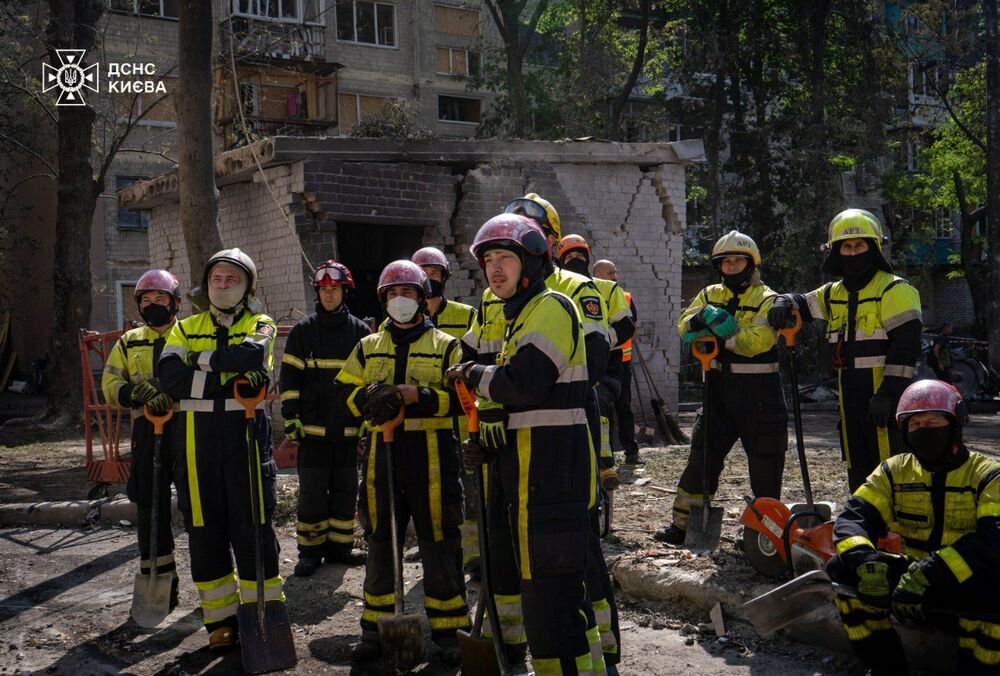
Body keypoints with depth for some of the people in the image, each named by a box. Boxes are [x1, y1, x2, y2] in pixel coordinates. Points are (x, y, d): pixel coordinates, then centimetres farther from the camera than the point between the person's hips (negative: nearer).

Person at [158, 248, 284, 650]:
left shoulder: (261, 326, 7)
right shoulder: (186, 328, 14)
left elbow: (249, 356, -19)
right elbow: (169, 377, -6)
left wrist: (201, 361, -8)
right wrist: (227, 378, -12)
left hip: (244, 432, -3)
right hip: (195, 436, 3)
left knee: (252, 526, -2)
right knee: (204, 529, 6)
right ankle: (220, 619, 17)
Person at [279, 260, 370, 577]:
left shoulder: (360, 331, 6)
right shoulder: (303, 331, 2)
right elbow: (289, 376, 2)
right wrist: (290, 418, -5)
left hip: (348, 428, 2)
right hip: (313, 426, -2)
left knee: (345, 490, 9)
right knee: (312, 492, 1)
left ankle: (338, 546, 20)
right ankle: (310, 551, 10)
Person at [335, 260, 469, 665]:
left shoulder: (445, 346, 5)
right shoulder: (368, 347, 15)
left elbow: (460, 398, -7)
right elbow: (344, 394, 8)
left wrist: (409, 394, -18)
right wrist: (372, 395, -13)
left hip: (433, 454, -3)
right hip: (383, 453, 3)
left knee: (440, 546, 1)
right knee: (380, 544, 9)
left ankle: (448, 632, 11)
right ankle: (375, 630, 20)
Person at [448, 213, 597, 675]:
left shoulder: (551, 308, -10)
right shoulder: (520, 317, 22)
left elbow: (524, 385, -24)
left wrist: (473, 374, -6)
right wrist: (487, 446, 11)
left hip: (550, 472, -11)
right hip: (521, 467, 11)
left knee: (549, 590, -12)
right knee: (508, 571, 20)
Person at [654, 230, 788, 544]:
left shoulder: (767, 300, -5)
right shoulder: (710, 295, 12)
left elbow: (756, 341, -21)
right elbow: (685, 325, -1)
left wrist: (713, 336, -21)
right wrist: (705, 316, -22)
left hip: (759, 397, -4)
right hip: (719, 392, 4)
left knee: (765, 464, 4)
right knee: (702, 457, 5)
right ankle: (682, 523, 13)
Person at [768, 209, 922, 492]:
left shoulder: (894, 289, -8)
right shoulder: (834, 293, 14)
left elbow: (907, 344, -15)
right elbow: (803, 303, 28)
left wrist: (888, 393, -21)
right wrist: (784, 303, 2)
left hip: (884, 395, -7)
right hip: (850, 393, 8)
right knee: (858, 469, 14)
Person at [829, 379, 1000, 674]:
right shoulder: (895, 471, 4)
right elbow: (853, 518, -8)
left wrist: (928, 574, -36)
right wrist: (867, 563, -31)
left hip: (967, 586, -3)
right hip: (915, 583, 4)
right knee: (842, 569, -18)